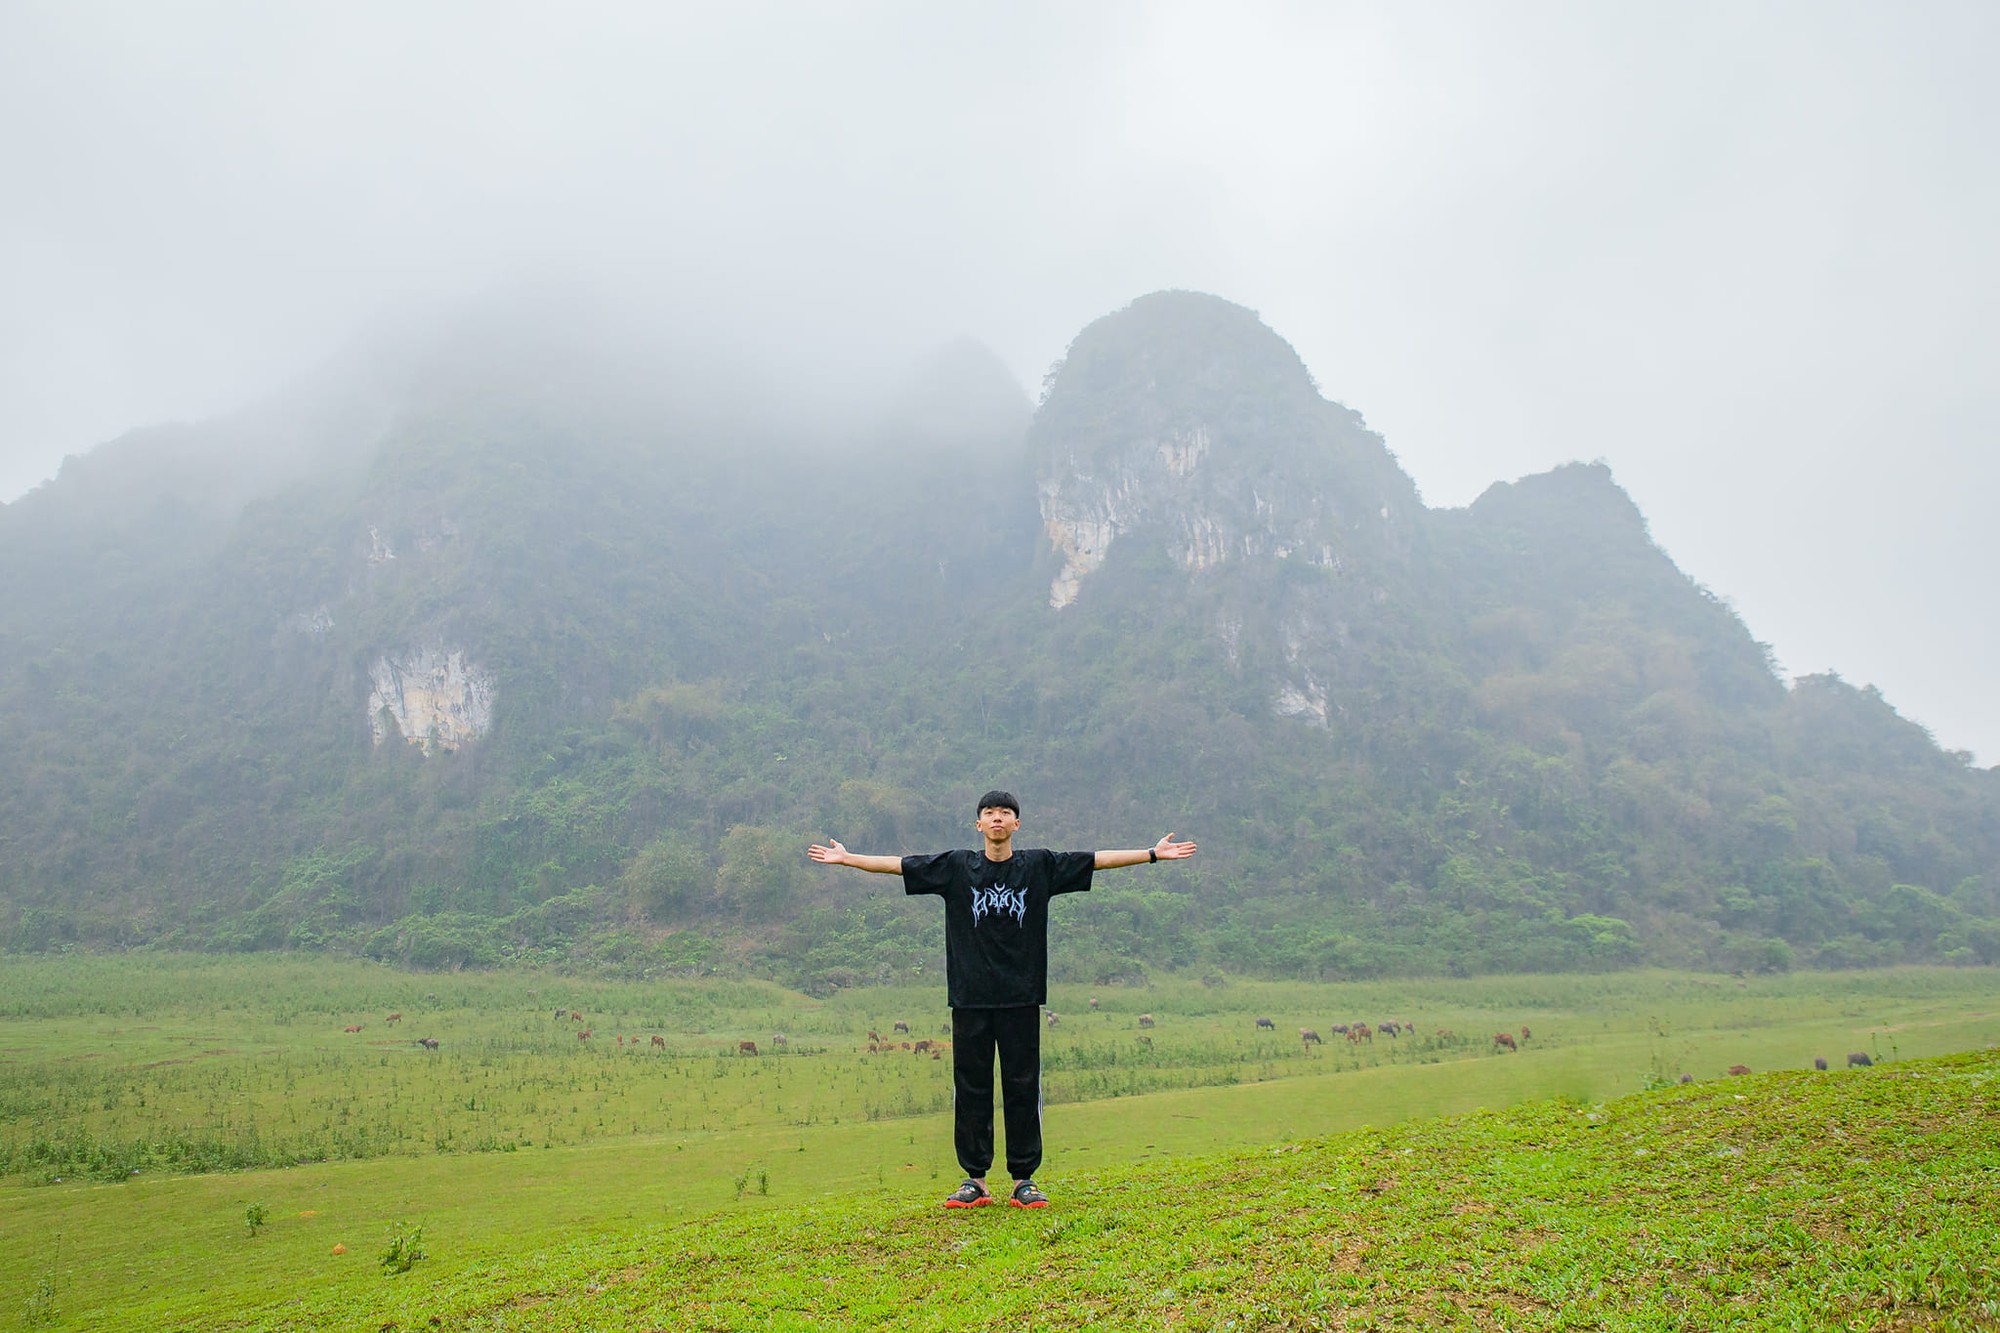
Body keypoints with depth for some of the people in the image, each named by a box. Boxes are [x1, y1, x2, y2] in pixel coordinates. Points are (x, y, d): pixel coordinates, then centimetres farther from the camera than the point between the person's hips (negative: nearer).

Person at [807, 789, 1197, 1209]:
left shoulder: (1040, 865, 5)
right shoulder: (956, 867, 5)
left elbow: (1098, 859, 5)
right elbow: (899, 865, 7)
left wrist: (1153, 853, 2)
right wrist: (846, 858, 5)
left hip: (1022, 997, 0)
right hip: (970, 998, 0)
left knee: (1023, 1087, 4)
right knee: (971, 1087, 5)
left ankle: (1024, 1181, 13)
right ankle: (975, 1179, 15)